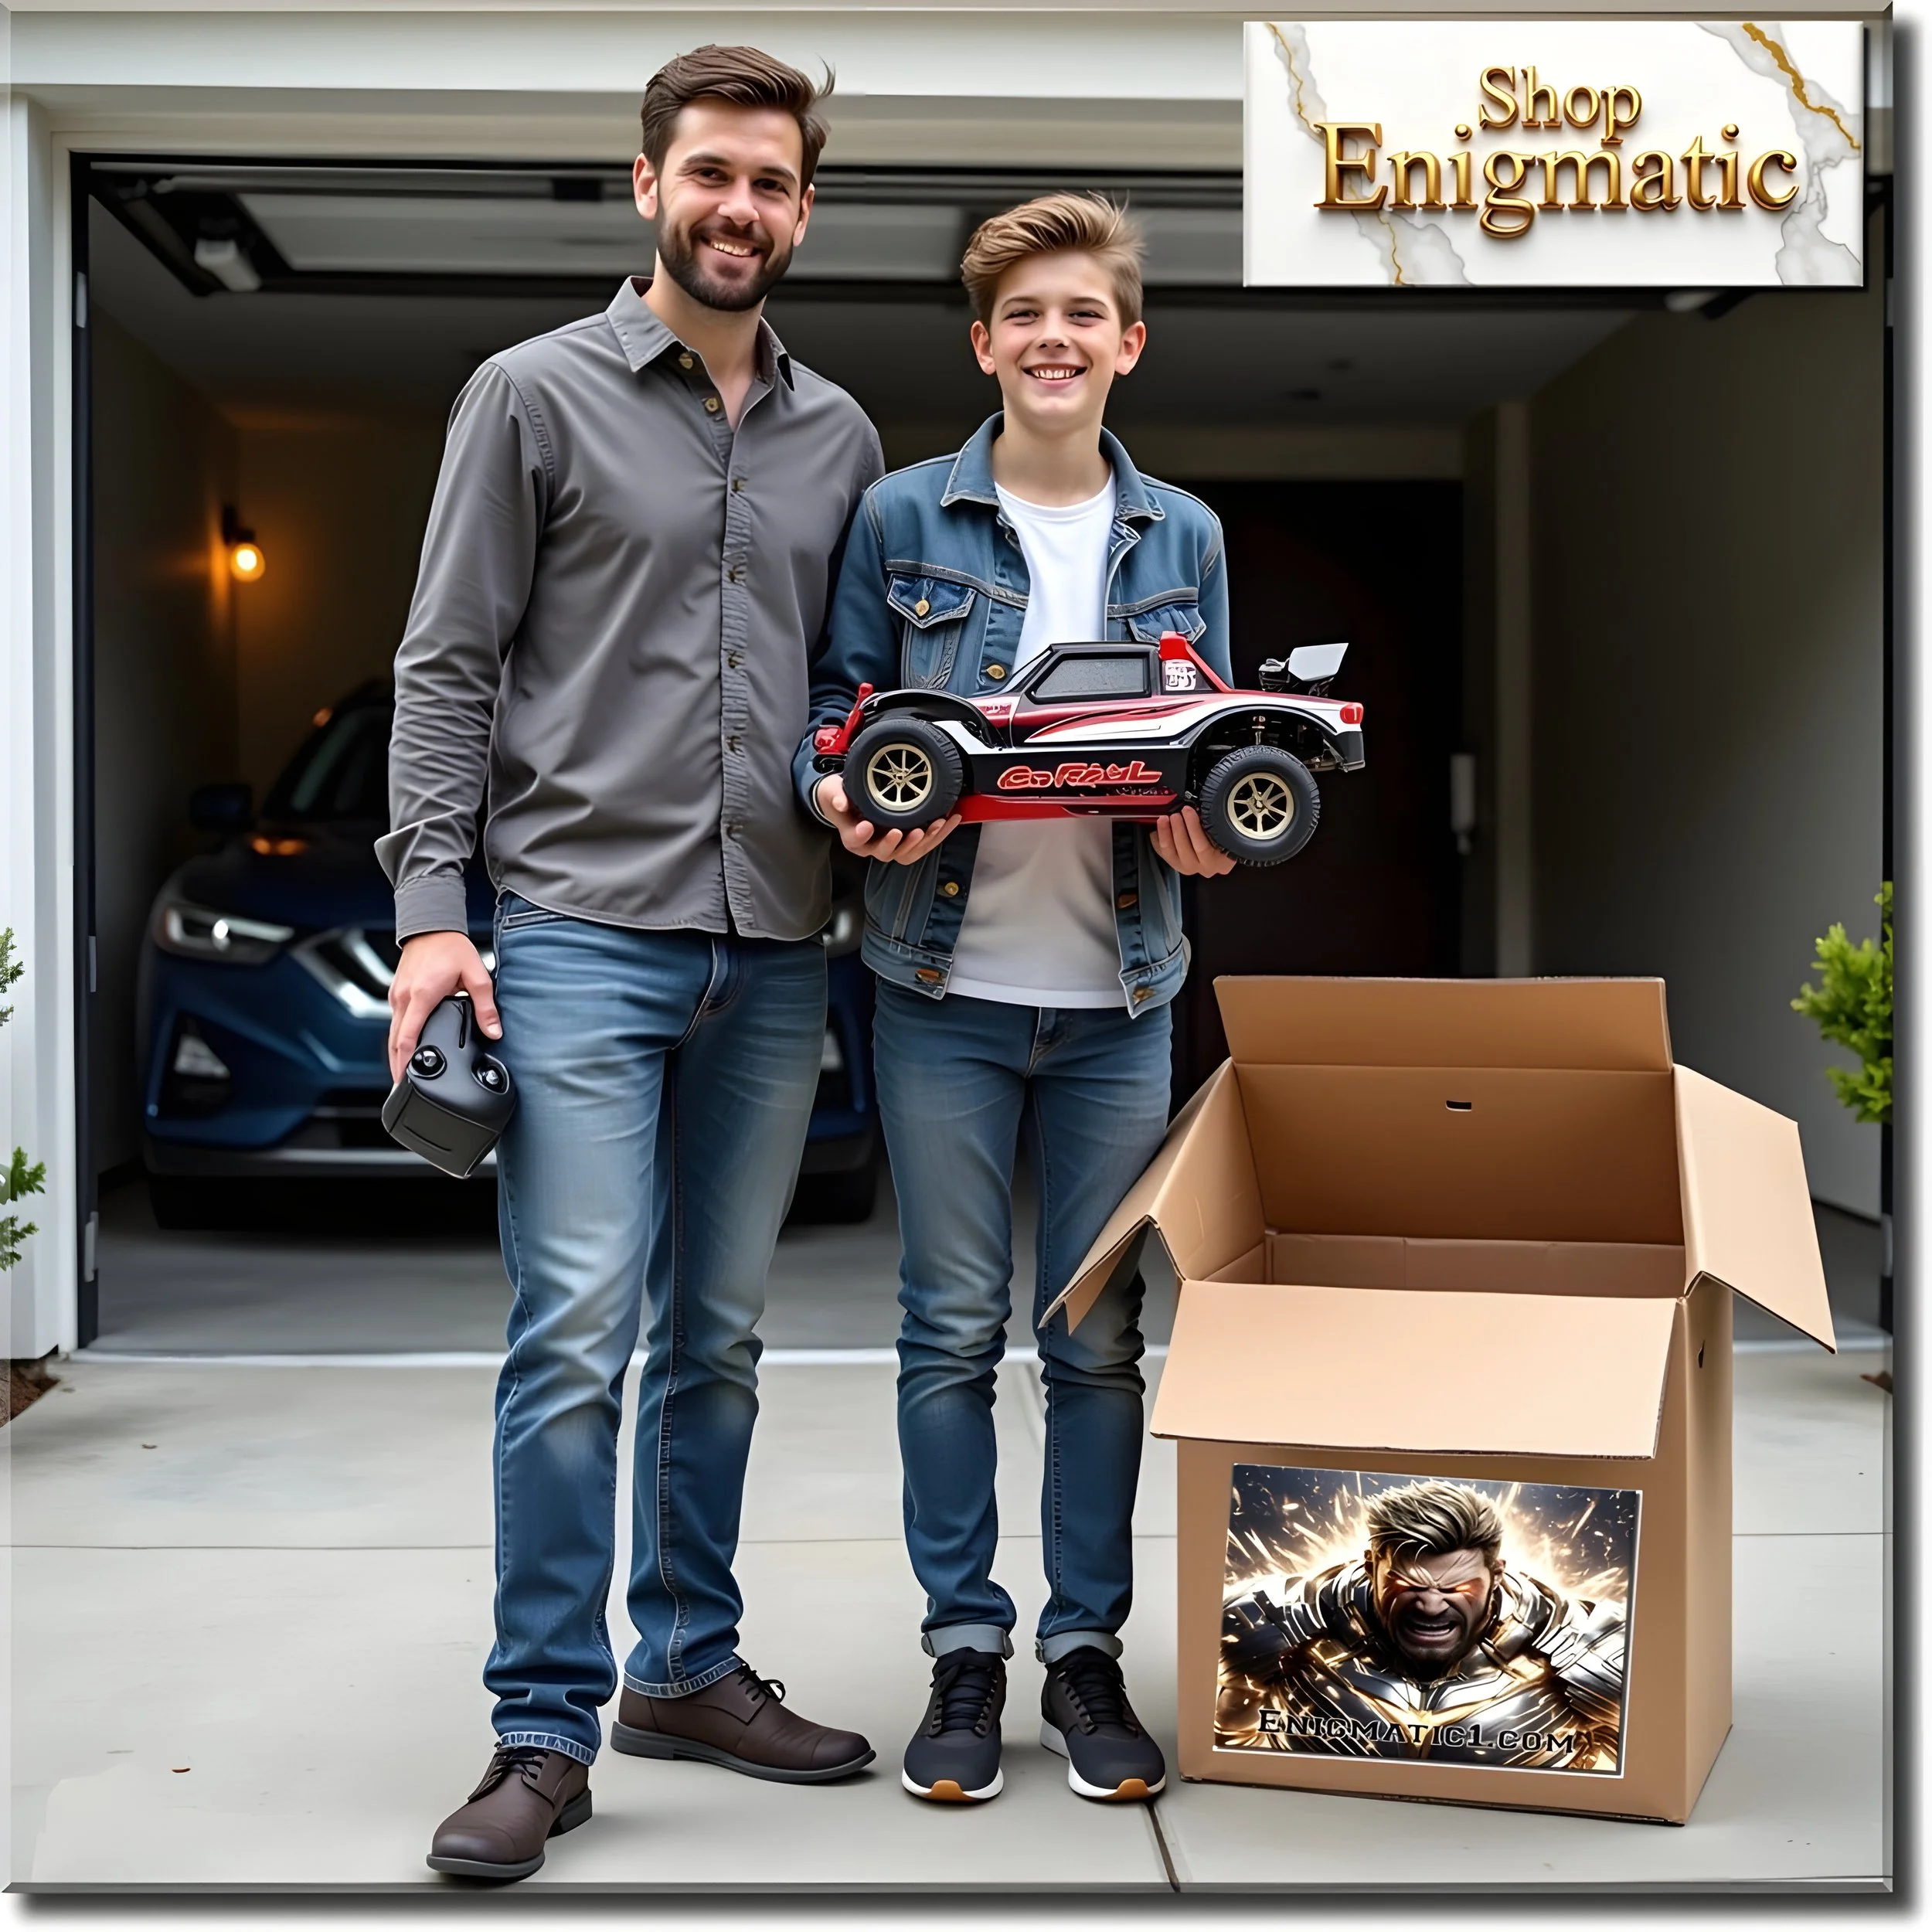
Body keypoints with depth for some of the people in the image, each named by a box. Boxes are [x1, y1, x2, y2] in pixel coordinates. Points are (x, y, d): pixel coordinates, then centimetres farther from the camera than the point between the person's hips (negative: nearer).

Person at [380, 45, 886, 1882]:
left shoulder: (839, 435, 15)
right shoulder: (536, 394, 2)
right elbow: (447, 667, -1)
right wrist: (430, 910, -10)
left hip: (774, 953, 5)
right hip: (583, 930, -4)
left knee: (720, 1336, 11)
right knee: (575, 1334, -9)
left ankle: (688, 1666, 24)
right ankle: (546, 1731, 1)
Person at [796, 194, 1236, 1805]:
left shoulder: (1181, 535, 9)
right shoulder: (903, 519, 2)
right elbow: (835, 705, 4)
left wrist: (1205, 821, -8)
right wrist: (851, 800, -17)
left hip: (1118, 990, 2)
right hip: (946, 982, -1)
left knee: (1100, 1336, 7)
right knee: (954, 1326, 5)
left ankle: (1088, 1651, 21)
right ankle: (965, 1649, 19)